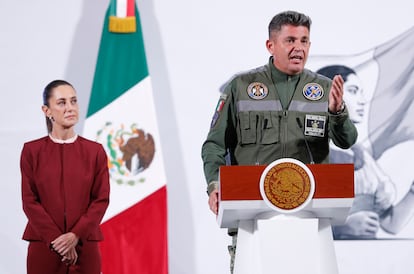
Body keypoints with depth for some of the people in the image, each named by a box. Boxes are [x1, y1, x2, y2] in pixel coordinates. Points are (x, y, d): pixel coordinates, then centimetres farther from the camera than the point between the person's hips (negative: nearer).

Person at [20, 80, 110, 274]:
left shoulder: (95, 151, 5)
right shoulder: (32, 150, 2)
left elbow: (101, 199, 1)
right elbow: (29, 201, -2)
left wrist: (76, 235, -13)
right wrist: (57, 241, -12)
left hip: (84, 247, 1)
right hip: (44, 248, -1)